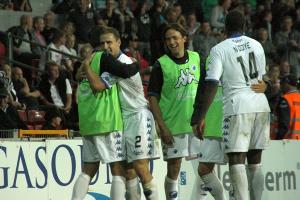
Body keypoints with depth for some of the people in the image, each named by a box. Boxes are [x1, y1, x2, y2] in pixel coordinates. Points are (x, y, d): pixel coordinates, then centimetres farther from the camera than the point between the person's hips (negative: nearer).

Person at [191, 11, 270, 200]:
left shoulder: (219, 49, -3)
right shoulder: (256, 45, 12)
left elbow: (211, 85, -11)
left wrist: (201, 117, -11)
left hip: (238, 107, -5)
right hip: (261, 105, 5)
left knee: (236, 161, -7)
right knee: (255, 161, 13)